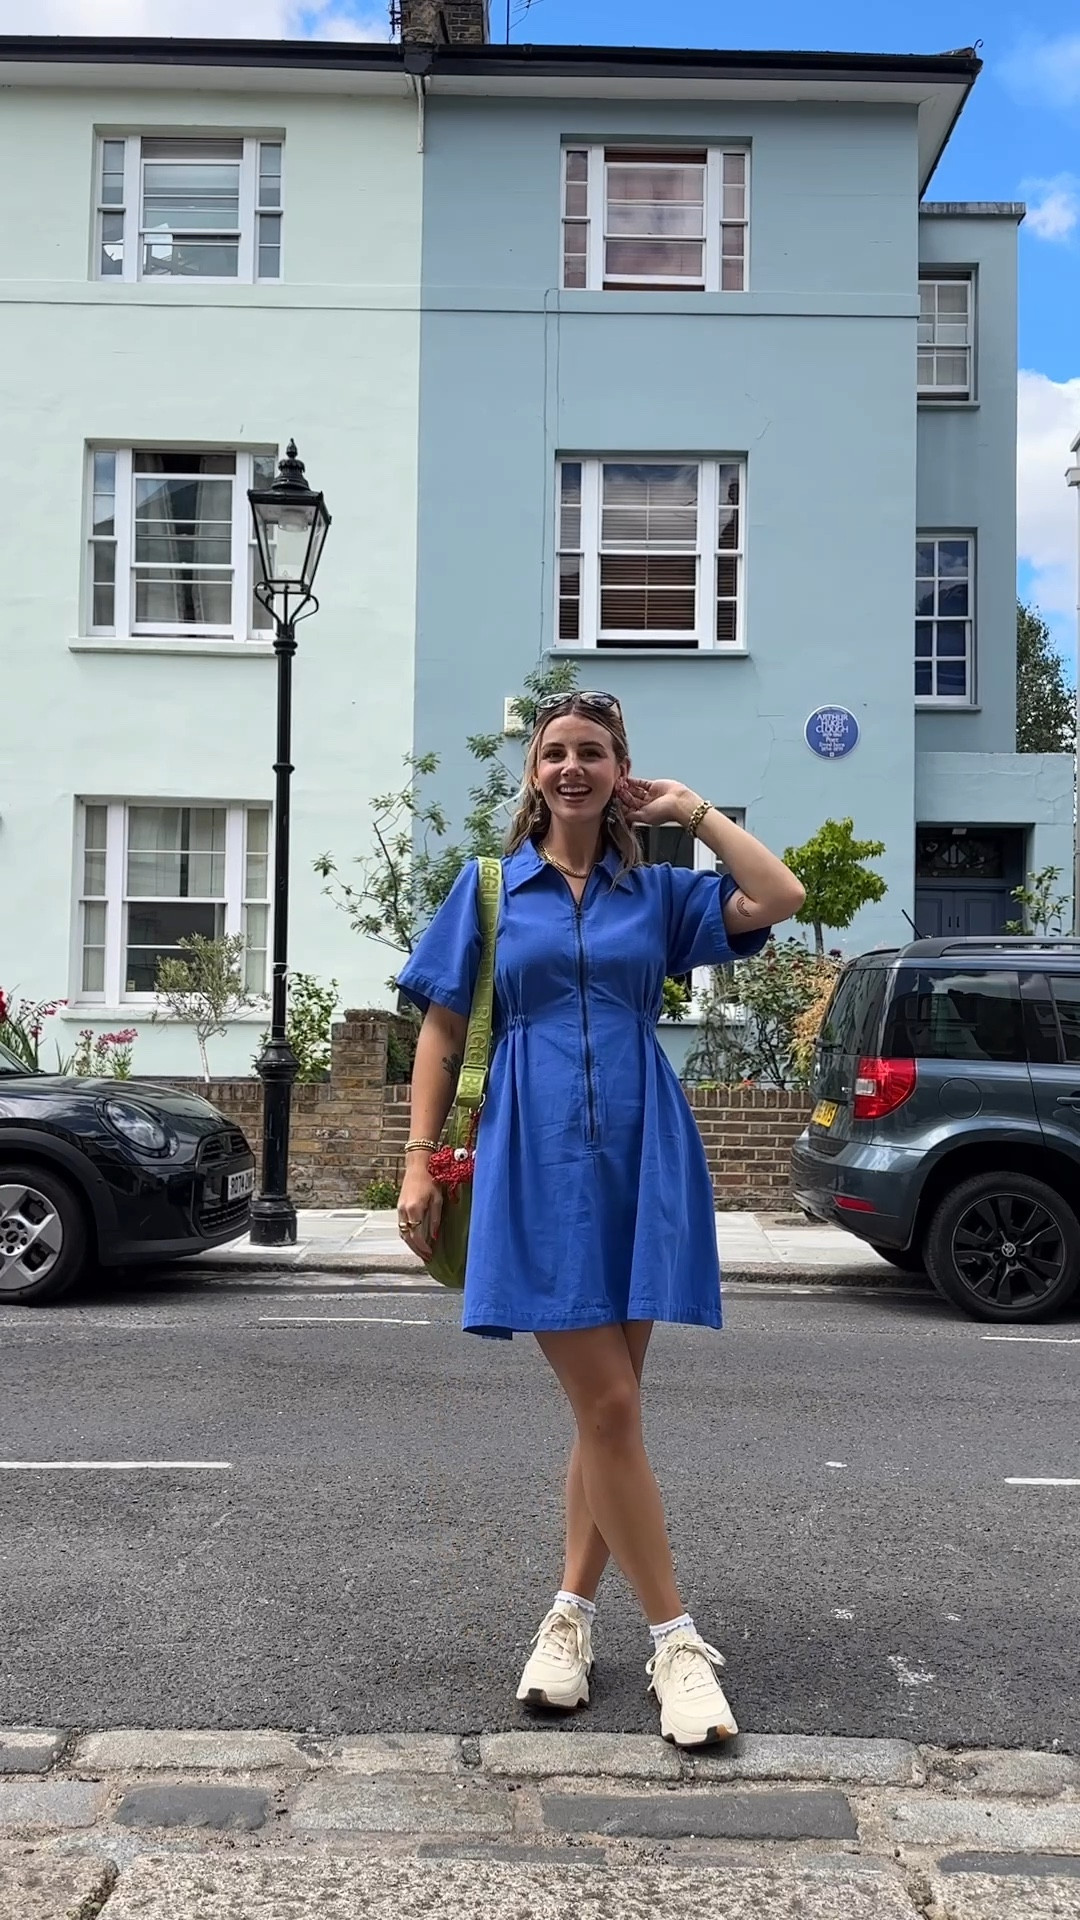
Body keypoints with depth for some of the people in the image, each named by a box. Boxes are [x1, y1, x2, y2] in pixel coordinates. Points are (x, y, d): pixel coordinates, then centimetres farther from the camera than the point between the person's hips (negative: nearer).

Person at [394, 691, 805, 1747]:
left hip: (642, 1162, 2)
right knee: (608, 1405, -6)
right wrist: (418, 1161, 1)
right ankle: (676, 1642, 4)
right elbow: (443, 1031, 8)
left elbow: (779, 897, -4)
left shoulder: (657, 891, 12)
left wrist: (692, 810, 4)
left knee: (606, 1408, 8)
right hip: (536, 1161, -2)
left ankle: (572, 1613, 24)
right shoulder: (487, 887, 10)